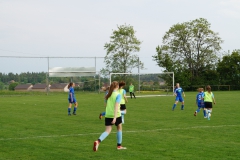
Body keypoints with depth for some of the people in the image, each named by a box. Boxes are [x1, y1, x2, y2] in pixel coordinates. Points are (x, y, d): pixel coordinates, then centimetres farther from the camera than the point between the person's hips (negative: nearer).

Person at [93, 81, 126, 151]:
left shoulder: (108, 95, 9)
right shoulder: (118, 95, -9)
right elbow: (116, 106, -19)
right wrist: (115, 118, -24)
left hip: (108, 115, 4)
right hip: (116, 115, -4)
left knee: (107, 131, 0)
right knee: (119, 128, 19)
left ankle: (98, 141, -27)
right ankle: (119, 145, 26)